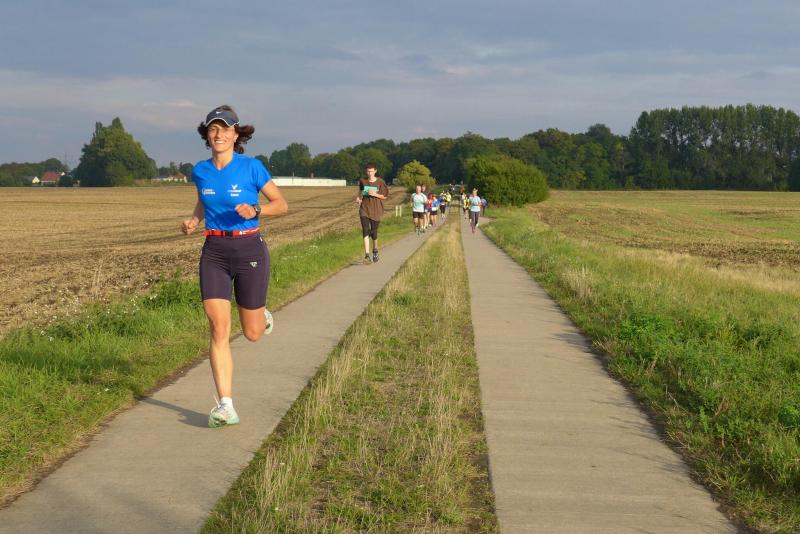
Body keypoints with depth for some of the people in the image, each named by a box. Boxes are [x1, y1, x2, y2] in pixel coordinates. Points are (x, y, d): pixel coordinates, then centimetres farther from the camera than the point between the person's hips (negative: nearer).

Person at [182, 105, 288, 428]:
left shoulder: (251, 167, -8)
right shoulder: (200, 171, 4)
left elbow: (281, 204, -1)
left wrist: (255, 210, -20)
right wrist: (193, 221, 4)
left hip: (249, 250, -2)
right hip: (214, 253, 2)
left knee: (252, 334, 7)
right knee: (218, 329, -11)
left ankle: (261, 314, 44)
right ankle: (225, 406, -8)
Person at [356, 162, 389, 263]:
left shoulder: (380, 182, -5)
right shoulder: (363, 181, 3)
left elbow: (385, 196, -1)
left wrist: (375, 194, -16)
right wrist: (359, 197, 6)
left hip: (376, 210, -1)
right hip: (364, 209, 1)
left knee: (374, 232, 7)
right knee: (365, 231, -14)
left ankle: (375, 251, 36)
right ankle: (367, 256, -19)